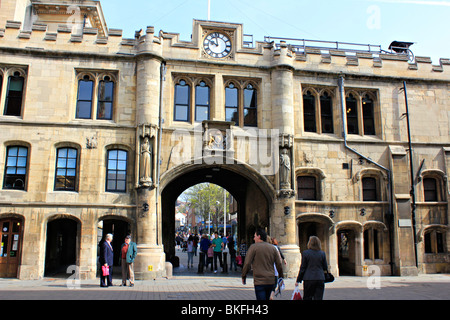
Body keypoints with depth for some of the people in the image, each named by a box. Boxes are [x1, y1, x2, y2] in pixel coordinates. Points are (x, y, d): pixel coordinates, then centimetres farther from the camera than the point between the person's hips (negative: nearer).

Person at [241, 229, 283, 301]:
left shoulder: (253, 247, -4)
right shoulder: (273, 248, 9)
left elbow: (247, 263, -9)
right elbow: (279, 264, 8)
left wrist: (244, 276, 2)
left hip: (259, 282, -5)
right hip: (271, 281, 5)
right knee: (267, 298, 20)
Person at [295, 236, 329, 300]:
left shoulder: (305, 253, -5)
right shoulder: (322, 253, 2)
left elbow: (302, 268, -3)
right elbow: (325, 268, 8)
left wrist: (298, 280, 4)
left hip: (308, 279, -2)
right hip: (320, 279, 2)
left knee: (307, 298, 9)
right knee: (318, 298, 5)